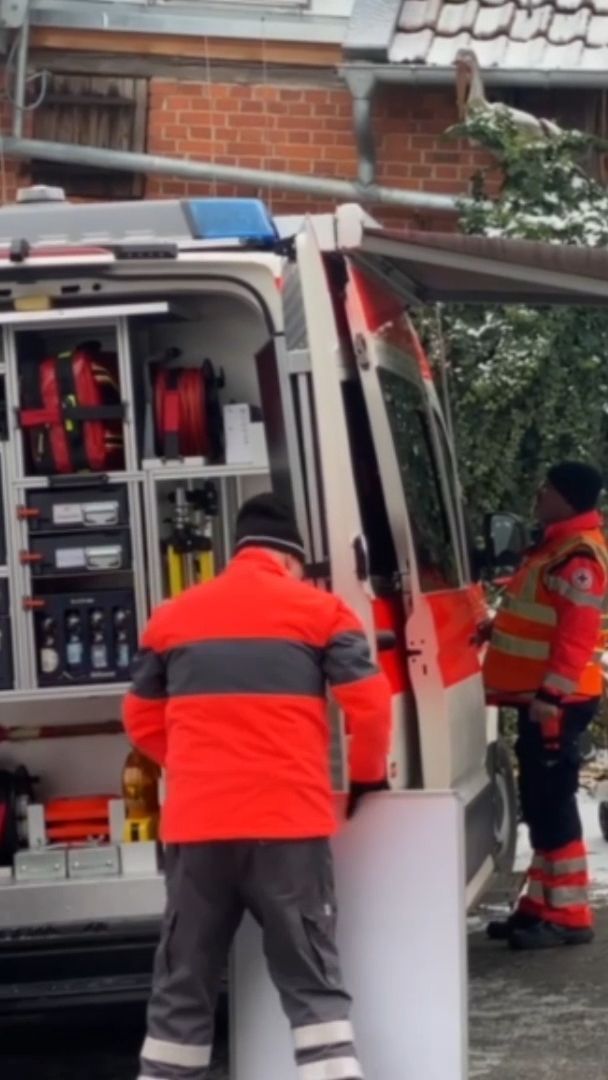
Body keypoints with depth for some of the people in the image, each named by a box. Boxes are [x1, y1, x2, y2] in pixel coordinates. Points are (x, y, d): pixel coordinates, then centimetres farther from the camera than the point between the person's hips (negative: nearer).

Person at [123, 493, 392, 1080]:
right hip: (288, 822, -2)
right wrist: (367, 777, 15)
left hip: (197, 824, 3)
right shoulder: (319, 610, 4)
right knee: (312, 981, 2)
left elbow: (142, 721, 20)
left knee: (183, 987, 11)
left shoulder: (172, 616, 13)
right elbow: (369, 704, -2)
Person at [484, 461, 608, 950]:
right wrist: (536, 692, 27)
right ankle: (543, 904, 20)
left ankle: (568, 915, -6)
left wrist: (551, 695, -27)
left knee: (552, 802, -9)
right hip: (539, 696, 11)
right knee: (539, 801, 13)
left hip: (556, 701, -11)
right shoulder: (559, 547, 18)